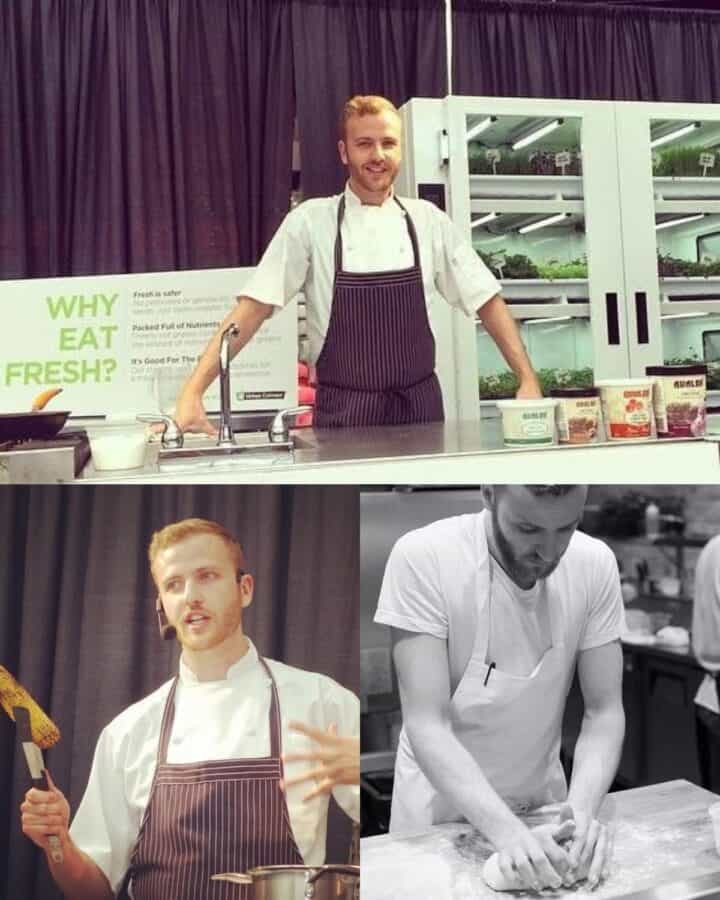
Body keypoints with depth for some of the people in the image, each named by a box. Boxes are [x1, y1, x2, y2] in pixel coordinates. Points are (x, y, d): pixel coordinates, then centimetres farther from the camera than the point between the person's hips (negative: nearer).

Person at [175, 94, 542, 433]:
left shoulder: (427, 221, 2)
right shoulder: (310, 221, -4)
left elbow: (487, 301, 4)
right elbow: (255, 306, -9)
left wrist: (529, 381, -5)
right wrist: (192, 391, -18)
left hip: (419, 408, 2)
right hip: (343, 415, -2)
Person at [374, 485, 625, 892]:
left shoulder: (595, 564, -16)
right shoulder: (423, 558, -27)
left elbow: (604, 711, -12)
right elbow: (427, 724, -27)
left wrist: (583, 807, -29)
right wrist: (507, 829, -38)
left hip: (544, 799, 3)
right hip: (442, 801, -3)